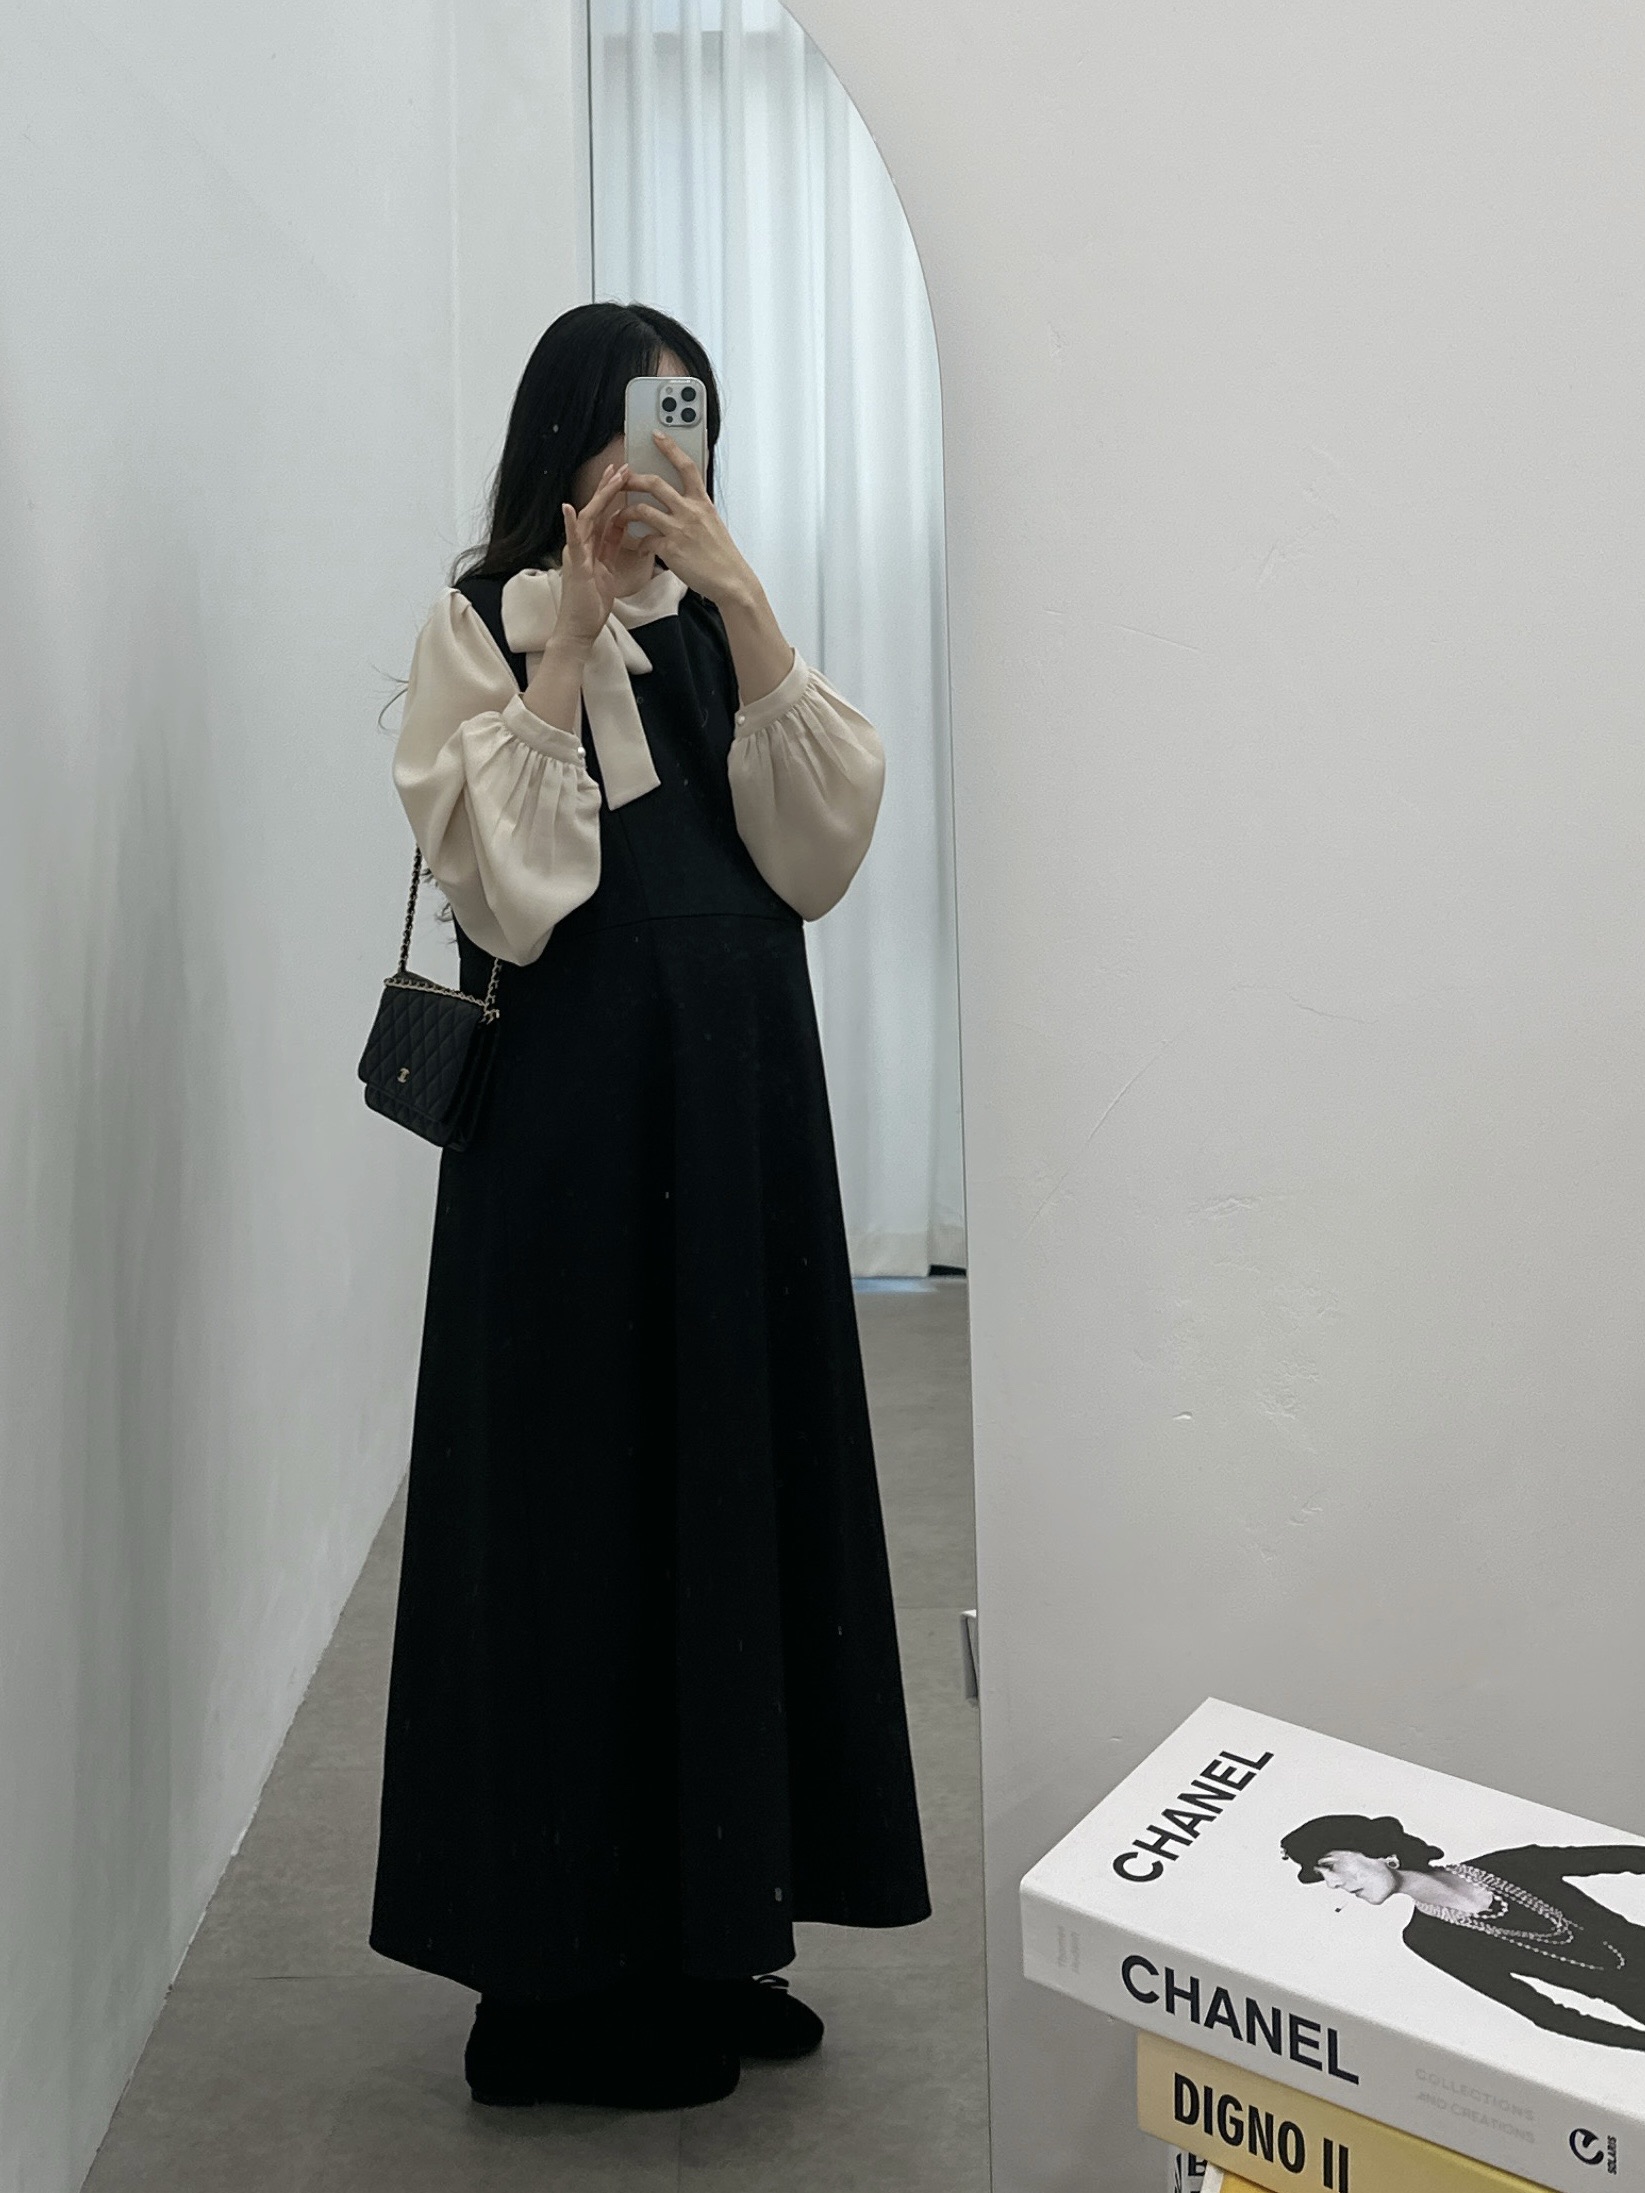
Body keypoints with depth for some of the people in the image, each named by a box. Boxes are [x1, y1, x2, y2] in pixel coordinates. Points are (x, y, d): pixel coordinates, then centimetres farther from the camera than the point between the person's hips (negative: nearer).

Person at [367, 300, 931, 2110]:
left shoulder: (722, 625, 12)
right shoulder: (481, 624, -1)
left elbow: (823, 842, -2)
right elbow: (501, 888, -14)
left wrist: (738, 601, -10)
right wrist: (574, 631, -14)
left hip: (741, 1097, 5)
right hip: (570, 1101, -5)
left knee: (741, 1470, 8)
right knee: (575, 1497, 0)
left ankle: (709, 1931, 24)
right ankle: (571, 1973, 17)